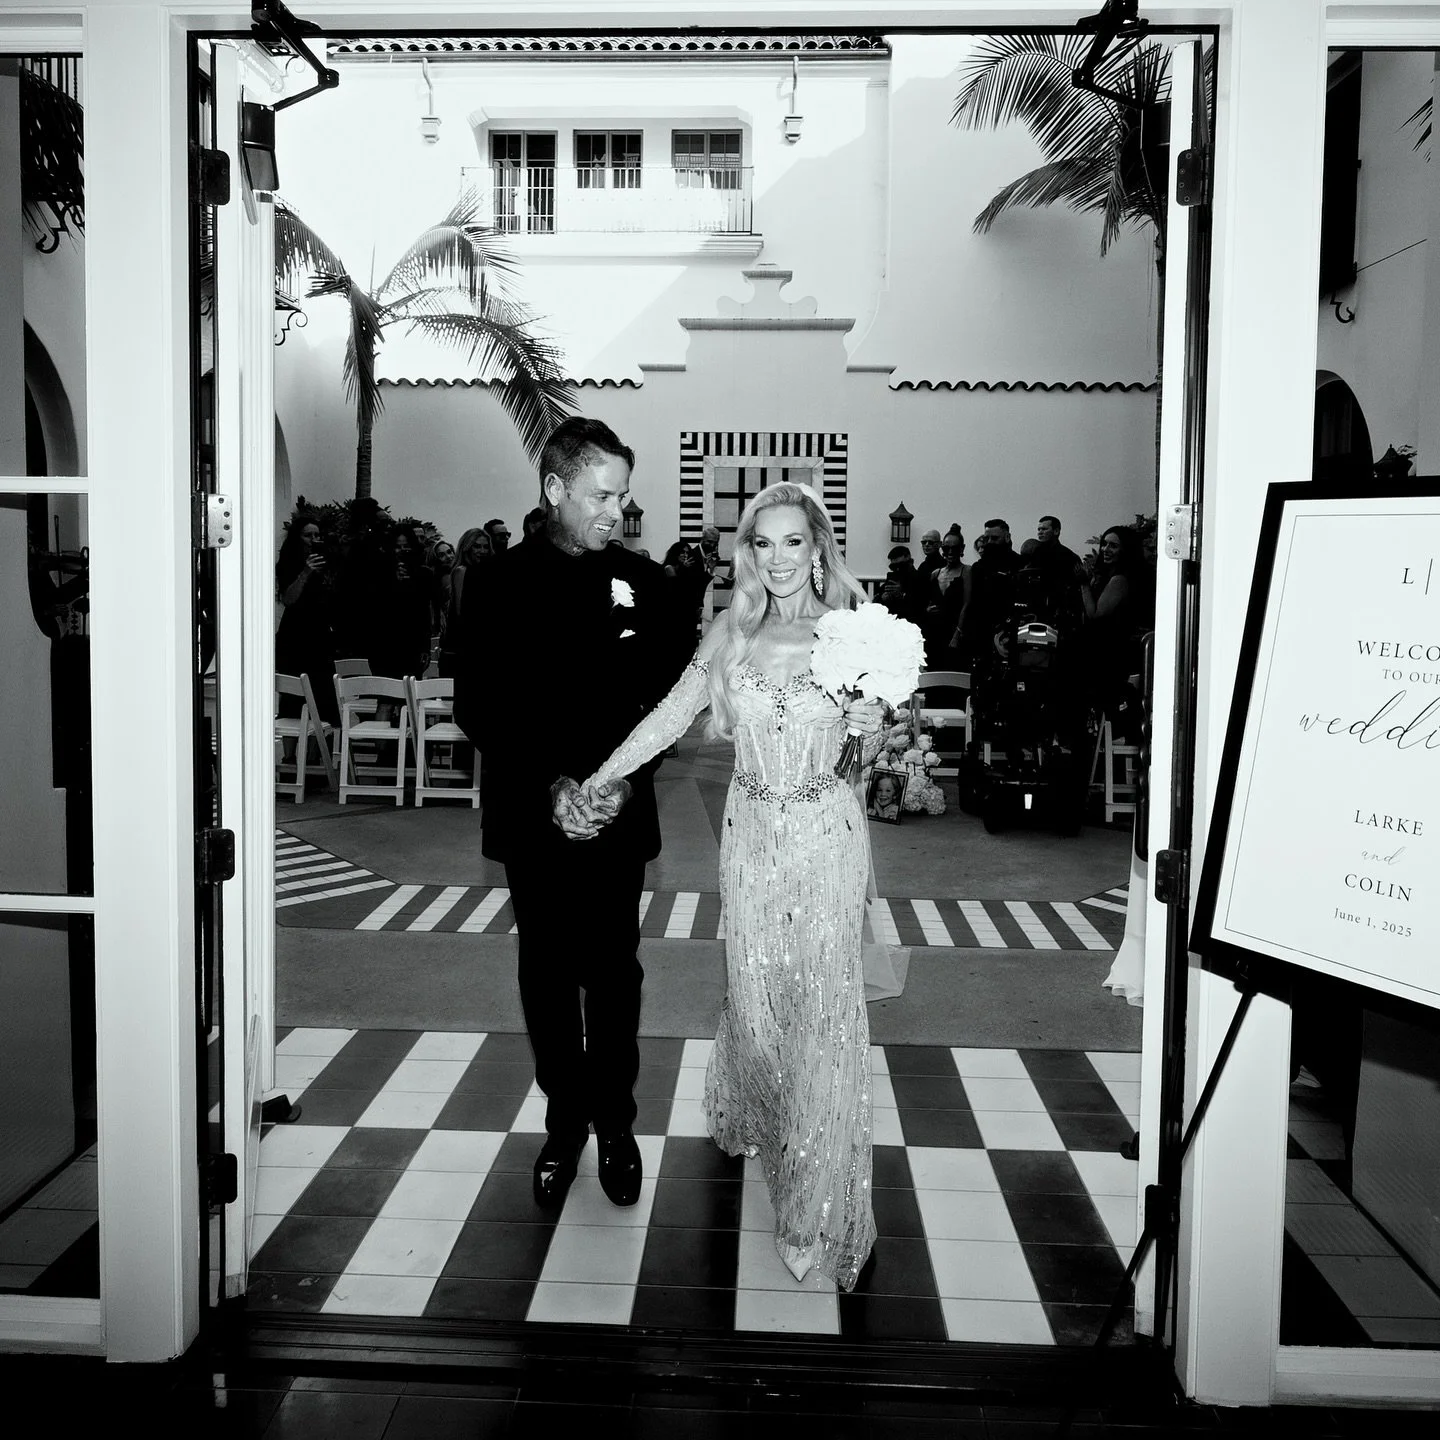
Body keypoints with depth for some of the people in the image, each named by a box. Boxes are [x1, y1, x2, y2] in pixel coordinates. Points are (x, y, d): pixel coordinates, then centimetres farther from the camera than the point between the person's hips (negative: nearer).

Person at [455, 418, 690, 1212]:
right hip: (533, 817, 0)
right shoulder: (498, 582, -1)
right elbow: (475, 705, -5)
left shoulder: (644, 582, 1)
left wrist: (627, 775, -12)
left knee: (613, 975, 8)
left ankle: (615, 1122, 25)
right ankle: (564, 1121, 26)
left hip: (617, 818, 0)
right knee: (547, 976, 11)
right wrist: (548, 782, -15)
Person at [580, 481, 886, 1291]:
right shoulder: (732, 632, 2)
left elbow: (869, 757, 3)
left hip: (827, 833, -2)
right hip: (752, 829, 2)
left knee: (824, 998, 0)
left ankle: (821, 1197, 13)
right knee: (754, 988, 12)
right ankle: (753, 1117, 42)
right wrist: (598, 781, -4)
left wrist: (874, 730, -19)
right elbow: (674, 716, 1)